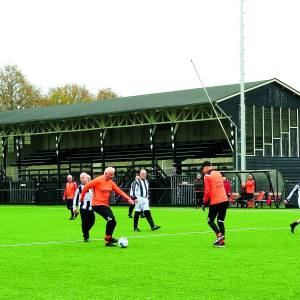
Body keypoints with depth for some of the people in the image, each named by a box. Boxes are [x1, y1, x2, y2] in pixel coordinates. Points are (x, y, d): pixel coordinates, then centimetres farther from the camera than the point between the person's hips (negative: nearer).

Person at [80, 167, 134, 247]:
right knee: (110, 218, -22)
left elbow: (119, 191, 6)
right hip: (97, 204, -8)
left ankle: (108, 241, 14)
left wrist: (128, 199, -3)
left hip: (105, 205, 8)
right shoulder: (98, 180, -11)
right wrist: (82, 197, 2)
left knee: (113, 222, 1)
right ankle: (108, 238, -9)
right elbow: (86, 187, -6)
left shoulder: (111, 182, 9)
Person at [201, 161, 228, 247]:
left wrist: (205, 202, 0)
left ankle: (219, 235, -14)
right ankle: (222, 241, 7)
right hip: (224, 200, 6)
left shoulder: (207, 176, -6)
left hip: (215, 202, -6)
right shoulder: (218, 174, 15)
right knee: (221, 221, 12)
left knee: (210, 220, 7)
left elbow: (207, 191, -10)